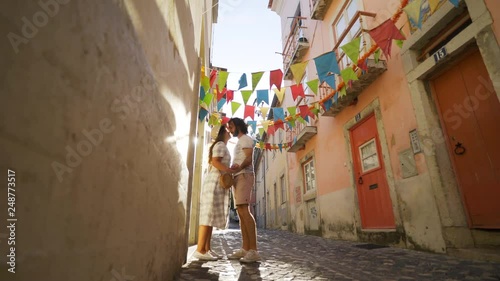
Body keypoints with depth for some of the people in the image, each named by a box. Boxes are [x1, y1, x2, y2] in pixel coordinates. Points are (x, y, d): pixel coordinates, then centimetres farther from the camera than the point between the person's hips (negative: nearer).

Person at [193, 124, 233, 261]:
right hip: (215, 184, -9)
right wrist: (233, 171, -13)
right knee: (208, 216, -12)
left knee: (212, 216, 5)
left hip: (217, 184, 9)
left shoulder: (222, 147, 24)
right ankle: (200, 250, -12)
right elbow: (215, 162, -17)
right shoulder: (220, 144, -4)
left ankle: (206, 249, 7)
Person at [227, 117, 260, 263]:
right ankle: (245, 249, 2)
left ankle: (253, 250, -22)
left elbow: (248, 159, -15)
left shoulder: (246, 139, 1)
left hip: (244, 176, -10)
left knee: (244, 210, -20)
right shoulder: (239, 143, 30)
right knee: (241, 212, 2)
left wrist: (239, 168, -33)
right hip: (238, 178, 10)